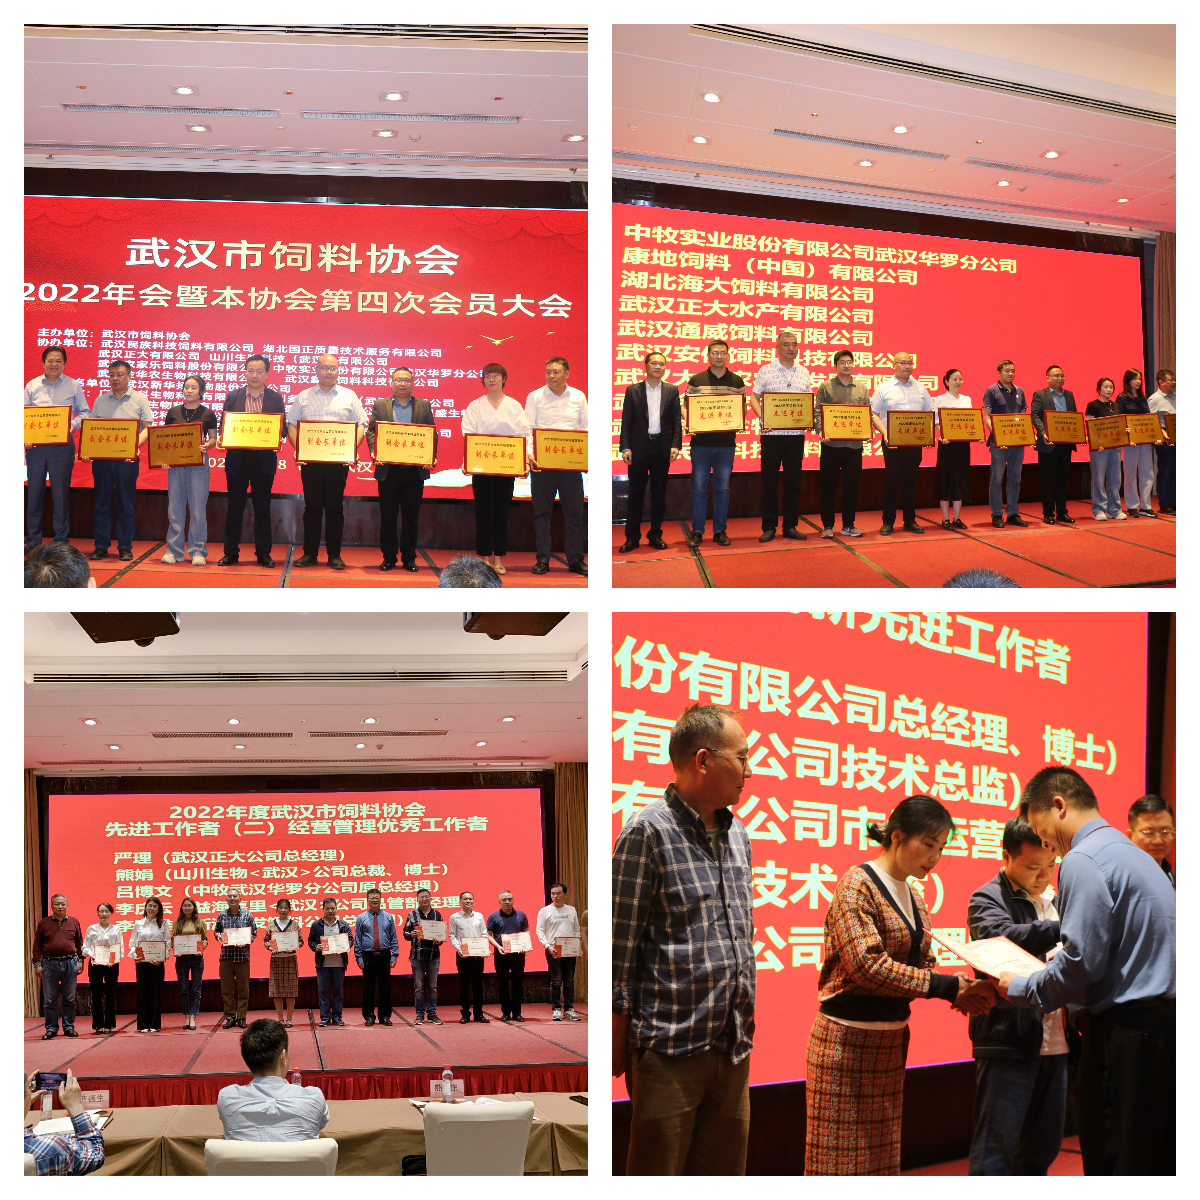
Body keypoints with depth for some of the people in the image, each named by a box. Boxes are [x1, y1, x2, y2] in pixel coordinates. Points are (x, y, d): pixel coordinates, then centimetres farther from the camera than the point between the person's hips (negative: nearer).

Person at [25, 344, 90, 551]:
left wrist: (73, 424, -13)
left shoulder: (74, 386, 6)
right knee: (34, 493, 4)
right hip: (35, 445, 2)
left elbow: (85, 413, 7)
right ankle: (33, 540, 11)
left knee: (61, 494, -1)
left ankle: (61, 541, 6)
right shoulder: (32, 386, 9)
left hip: (62, 446, -1)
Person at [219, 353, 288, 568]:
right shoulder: (233, 397, 7)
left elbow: (283, 429, 5)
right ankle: (231, 552, 12)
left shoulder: (276, 399, 6)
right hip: (237, 458, 0)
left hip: (264, 459, 0)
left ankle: (263, 553, 12)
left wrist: (278, 438, -17)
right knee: (235, 507, 5)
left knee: (262, 508, 5)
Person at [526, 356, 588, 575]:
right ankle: (542, 559, 9)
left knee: (574, 511, 2)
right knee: (542, 512, 2)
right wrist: (529, 453, -19)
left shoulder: (578, 397, 9)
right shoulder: (535, 397, 3)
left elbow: (586, 428, 11)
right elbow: (527, 428, -2)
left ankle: (575, 560, 9)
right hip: (542, 462, -1)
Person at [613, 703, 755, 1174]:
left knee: (726, 1171, 10)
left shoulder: (737, 835, 14)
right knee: (658, 1170, -1)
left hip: (733, 1048, 7)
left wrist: (743, 1024, 17)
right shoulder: (648, 832, -9)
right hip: (670, 1047, -7)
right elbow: (621, 948, -8)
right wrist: (618, 1046, -8)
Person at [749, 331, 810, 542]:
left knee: (793, 481, 6)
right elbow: (754, 398, 1)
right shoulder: (766, 371, 1)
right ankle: (768, 527, 7)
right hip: (772, 433, -3)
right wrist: (762, 418, -15)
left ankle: (790, 526, 14)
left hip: (796, 434, 3)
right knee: (769, 481, 1)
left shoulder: (804, 373, 10)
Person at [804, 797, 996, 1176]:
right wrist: (947, 987, -22)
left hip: (892, 1038, 8)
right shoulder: (858, 885, -13)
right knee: (841, 1159, -3)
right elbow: (867, 965, -23)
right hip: (848, 1039, -8)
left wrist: (961, 990, -10)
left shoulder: (913, 899, 13)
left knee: (881, 1159, 11)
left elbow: (924, 965, 12)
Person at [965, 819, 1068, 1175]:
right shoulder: (986, 900, -7)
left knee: (1042, 1146, 14)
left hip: (1055, 1044, 7)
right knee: (996, 1148, -5)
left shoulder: (1055, 899, 16)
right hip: (1009, 1044, -7)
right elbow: (1006, 939, -28)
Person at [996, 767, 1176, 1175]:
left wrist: (1021, 989, -2)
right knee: (1157, 1167, 13)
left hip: (1122, 1034, -10)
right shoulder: (1134, 855, 19)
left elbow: (1082, 962, -17)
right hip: (1163, 1023, 10)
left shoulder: (1082, 861, -11)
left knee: (1111, 1167, -6)